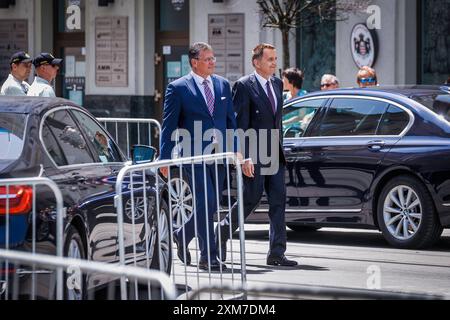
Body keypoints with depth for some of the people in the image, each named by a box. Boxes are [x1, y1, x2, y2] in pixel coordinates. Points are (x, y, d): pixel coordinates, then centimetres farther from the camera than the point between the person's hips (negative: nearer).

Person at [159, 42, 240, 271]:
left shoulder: (223, 85, 12)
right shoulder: (178, 88, -3)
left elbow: (231, 120, 16)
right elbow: (168, 126, -3)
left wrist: (235, 149, 8)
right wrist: (165, 158, -6)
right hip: (194, 156, -5)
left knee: (210, 206, 9)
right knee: (206, 204, -11)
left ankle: (182, 235, 33)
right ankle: (208, 257, -5)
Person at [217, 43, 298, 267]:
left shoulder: (277, 84, 13)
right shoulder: (244, 86, -9)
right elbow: (240, 124, -13)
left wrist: (280, 147, 18)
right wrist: (245, 157, -18)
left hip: (274, 153, 7)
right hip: (253, 153, -7)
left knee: (278, 200, 0)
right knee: (252, 198, -4)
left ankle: (277, 253, 1)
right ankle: (223, 231, 20)